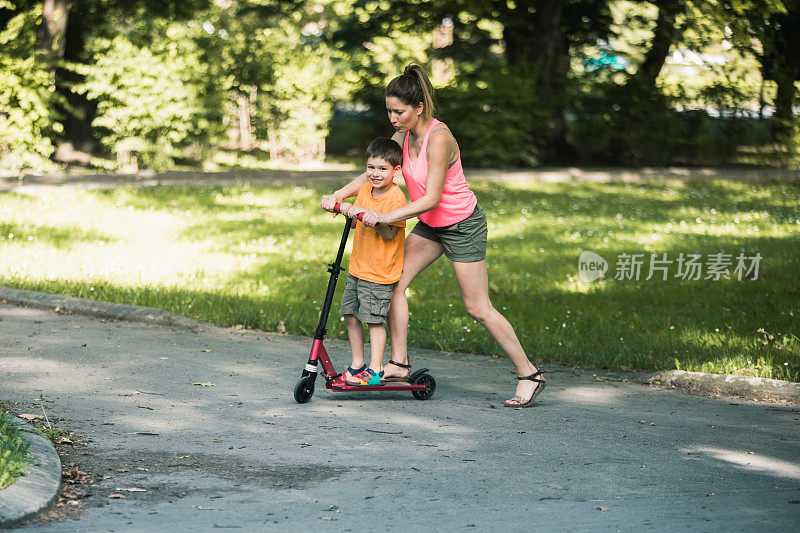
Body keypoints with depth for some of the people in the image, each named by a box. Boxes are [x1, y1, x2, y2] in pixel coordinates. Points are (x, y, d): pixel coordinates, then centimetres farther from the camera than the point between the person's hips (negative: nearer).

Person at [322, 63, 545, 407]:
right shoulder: (404, 134, -3)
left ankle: (529, 375, 6)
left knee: (477, 308, -4)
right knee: (394, 283, -2)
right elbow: (373, 173, 4)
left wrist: (387, 217, -33)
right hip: (429, 225, 8)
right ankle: (399, 363, 8)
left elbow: (431, 197, -29)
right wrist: (338, 195, -10)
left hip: (462, 225, -8)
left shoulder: (438, 138, -27)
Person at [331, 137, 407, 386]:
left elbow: (389, 233, -18)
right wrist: (348, 209, -5)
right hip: (358, 266, 8)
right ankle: (357, 366, 22)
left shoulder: (396, 198, -15)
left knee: (373, 319, -5)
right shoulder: (365, 189, 7)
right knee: (351, 315, 11)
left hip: (380, 272, -8)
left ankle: (375, 369, 4)